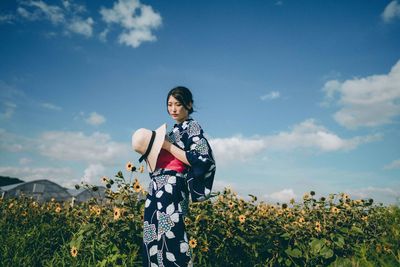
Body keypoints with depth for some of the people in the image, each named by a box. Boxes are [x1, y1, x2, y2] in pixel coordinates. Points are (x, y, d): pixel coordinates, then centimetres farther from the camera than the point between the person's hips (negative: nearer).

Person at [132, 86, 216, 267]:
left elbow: (200, 160, -15)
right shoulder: (174, 130, 21)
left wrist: (167, 146, -13)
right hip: (157, 191, 8)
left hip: (172, 190, -8)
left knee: (171, 239, -12)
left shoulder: (193, 127, -2)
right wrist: (149, 151, 6)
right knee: (153, 242, 8)